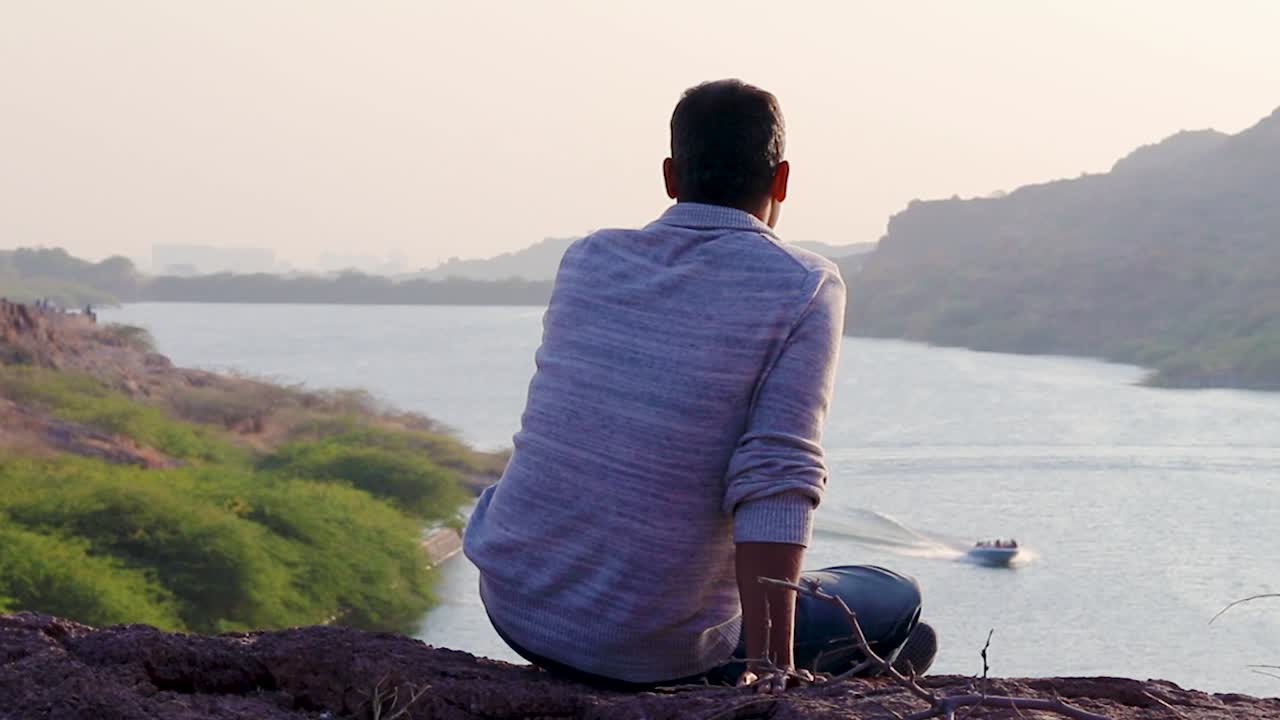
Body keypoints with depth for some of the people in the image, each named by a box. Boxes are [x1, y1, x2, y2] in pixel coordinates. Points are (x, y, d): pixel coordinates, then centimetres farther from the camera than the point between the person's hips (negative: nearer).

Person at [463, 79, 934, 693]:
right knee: (898, 602, 17)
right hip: (655, 652, -4)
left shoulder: (587, 259, 4)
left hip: (513, 604, 5)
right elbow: (777, 479, -22)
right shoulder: (805, 290, -11)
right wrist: (770, 665, -23)